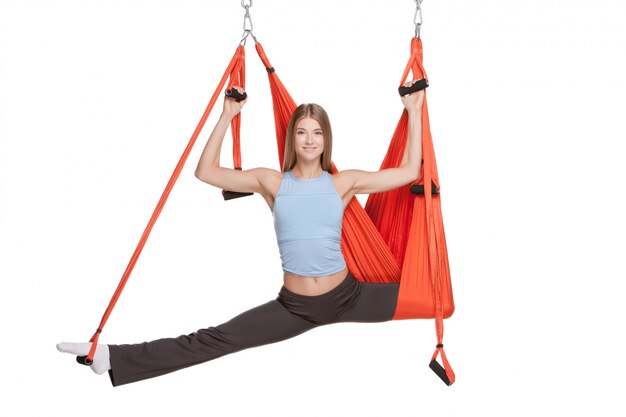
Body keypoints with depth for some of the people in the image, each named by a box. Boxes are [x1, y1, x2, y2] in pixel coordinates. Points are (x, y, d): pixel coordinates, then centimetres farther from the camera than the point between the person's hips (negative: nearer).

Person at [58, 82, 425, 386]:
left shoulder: (343, 182, 1)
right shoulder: (271, 182, 1)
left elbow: (410, 171, 0)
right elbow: (206, 171, -1)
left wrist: (414, 112, 0)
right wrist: (227, 117, -3)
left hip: (348, 297, 1)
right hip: (294, 305, -1)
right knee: (215, 339, -11)